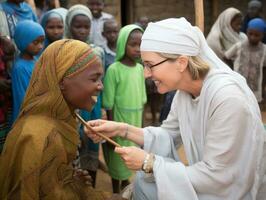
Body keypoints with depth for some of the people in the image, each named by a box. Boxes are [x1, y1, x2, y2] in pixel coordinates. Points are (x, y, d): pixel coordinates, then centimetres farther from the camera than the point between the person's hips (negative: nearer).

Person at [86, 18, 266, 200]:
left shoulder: (228, 98, -31)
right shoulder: (184, 91, -5)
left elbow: (215, 175, -26)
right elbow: (169, 135, 8)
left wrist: (149, 162, -21)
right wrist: (122, 129, -7)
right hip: (212, 178, 7)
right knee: (143, 180, 1)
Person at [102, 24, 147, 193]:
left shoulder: (140, 68, 2)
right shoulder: (114, 69, -16)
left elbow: (142, 100, 9)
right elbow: (109, 104, -13)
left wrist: (142, 125, 13)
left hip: (135, 120, 5)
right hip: (119, 120, -5)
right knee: (118, 157, 10)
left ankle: (125, 181, 44)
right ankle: (116, 192, 30)